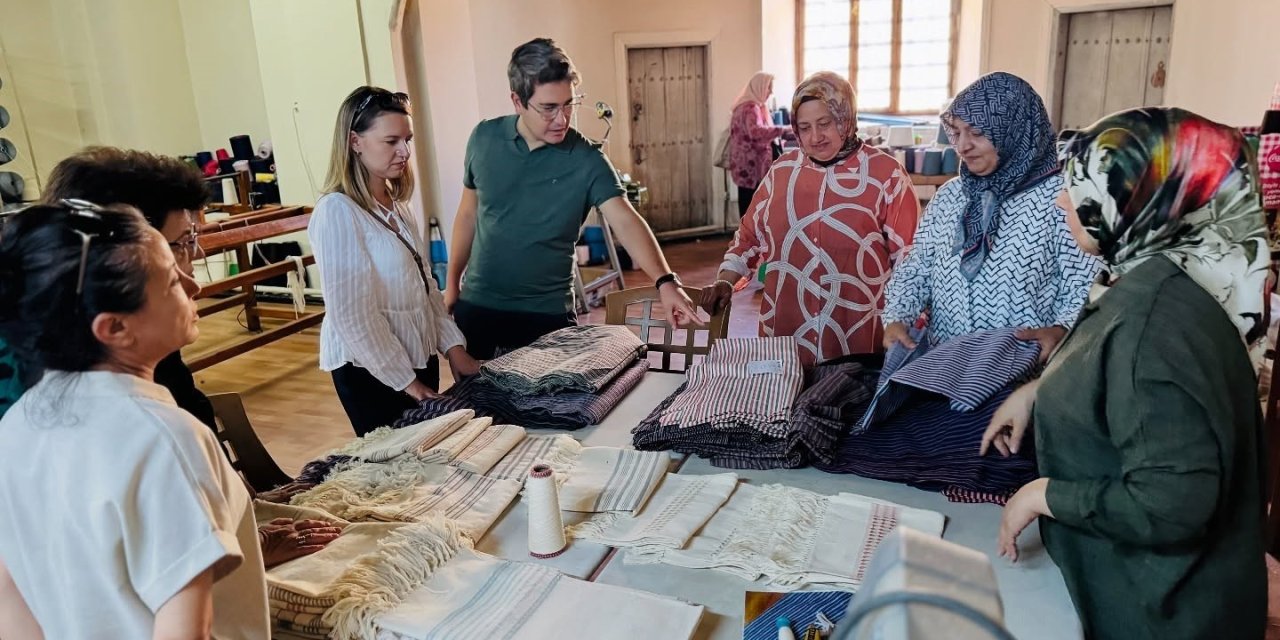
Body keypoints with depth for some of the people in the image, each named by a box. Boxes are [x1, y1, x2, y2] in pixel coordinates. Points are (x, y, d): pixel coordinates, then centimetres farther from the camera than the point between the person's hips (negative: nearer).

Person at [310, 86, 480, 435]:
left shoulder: (394, 204, 7)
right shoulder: (337, 212, -18)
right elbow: (352, 315, -20)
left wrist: (454, 347, 3)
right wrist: (405, 381, -15)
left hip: (420, 356, 8)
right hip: (372, 371, -8)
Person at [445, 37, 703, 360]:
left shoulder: (587, 160, -13)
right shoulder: (485, 139, -5)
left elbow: (626, 222, -24)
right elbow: (468, 214, 7)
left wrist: (665, 281, -39)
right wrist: (452, 282, 9)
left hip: (547, 312, -2)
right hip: (476, 304, 3)